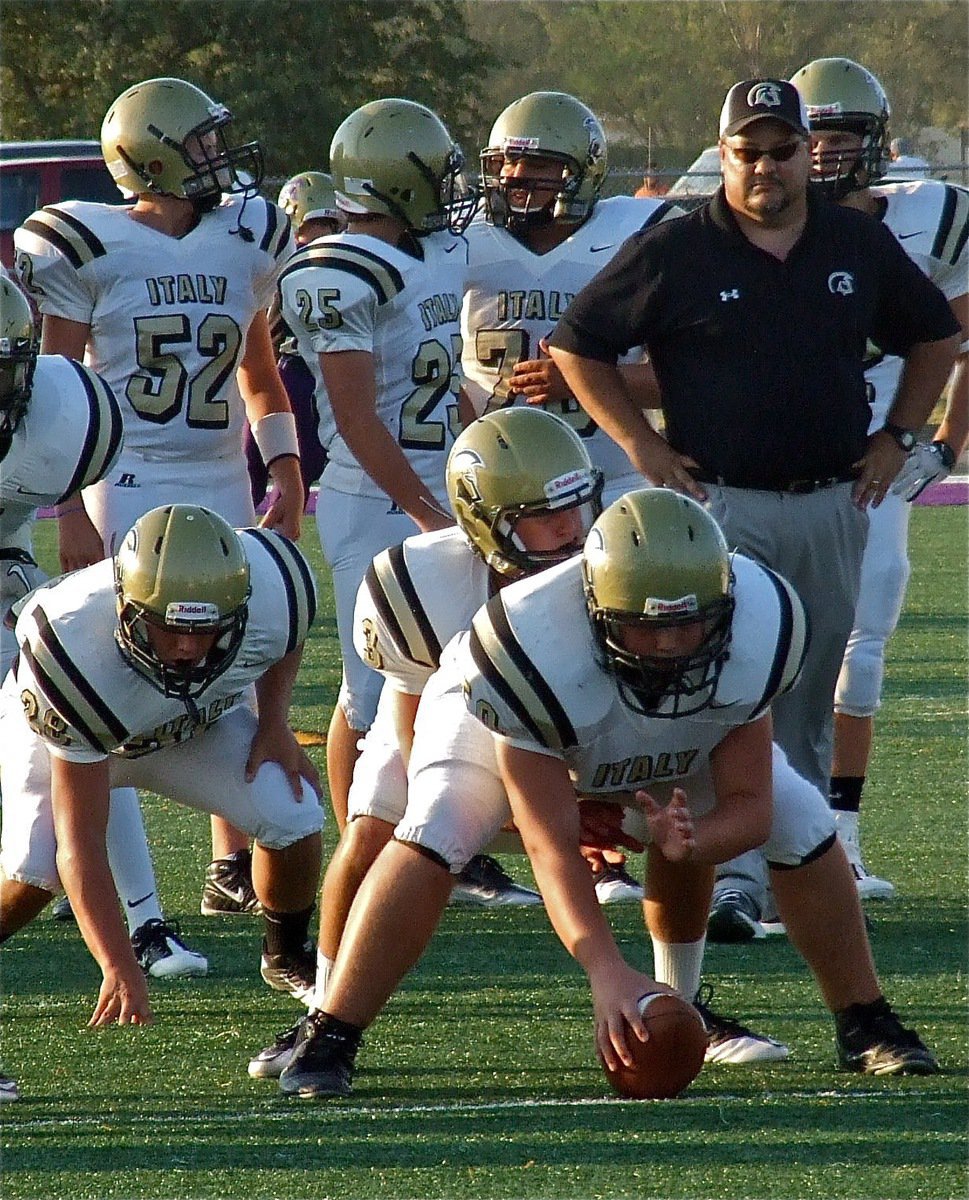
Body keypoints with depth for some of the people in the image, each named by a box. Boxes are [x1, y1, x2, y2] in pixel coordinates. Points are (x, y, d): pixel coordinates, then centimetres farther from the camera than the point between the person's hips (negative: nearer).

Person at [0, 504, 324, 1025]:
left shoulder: (270, 593, -34)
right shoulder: (80, 660, -44)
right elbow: (79, 840, -39)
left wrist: (274, 722, -13)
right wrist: (119, 968, -45)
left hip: (198, 720, 3)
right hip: (63, 730, -3)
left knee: (294, 819, -17)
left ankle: (286, 957, 12)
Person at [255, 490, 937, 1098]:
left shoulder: (753, 637, -34)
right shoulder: (538, 653, -45)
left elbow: (747, 804, -23)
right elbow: (552, 848, -41)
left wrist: (687, 842, -46)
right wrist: (606, 970, -53)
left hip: (677, 742, 4)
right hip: (517, 725, -4)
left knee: (801, 824, -8)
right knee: (434, 834, -30)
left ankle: (864, 1026, 13)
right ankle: (326, 1042, -24)